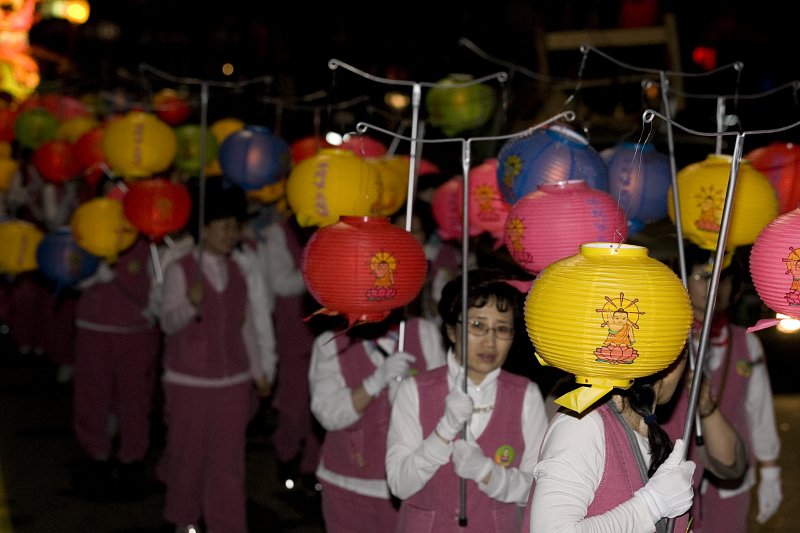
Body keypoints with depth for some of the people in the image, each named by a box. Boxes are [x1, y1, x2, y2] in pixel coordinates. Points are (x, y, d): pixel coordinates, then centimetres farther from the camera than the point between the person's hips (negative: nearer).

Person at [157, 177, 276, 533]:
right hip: (189, 380, -3)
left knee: (228, 460, 0)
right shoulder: (180, 270, -8)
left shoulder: (240, 269, 6)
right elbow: (168, 322, -18)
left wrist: (260, 371, 12)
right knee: (188, 454, 9)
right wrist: (191, 304, -37)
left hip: (234, 380, 3)